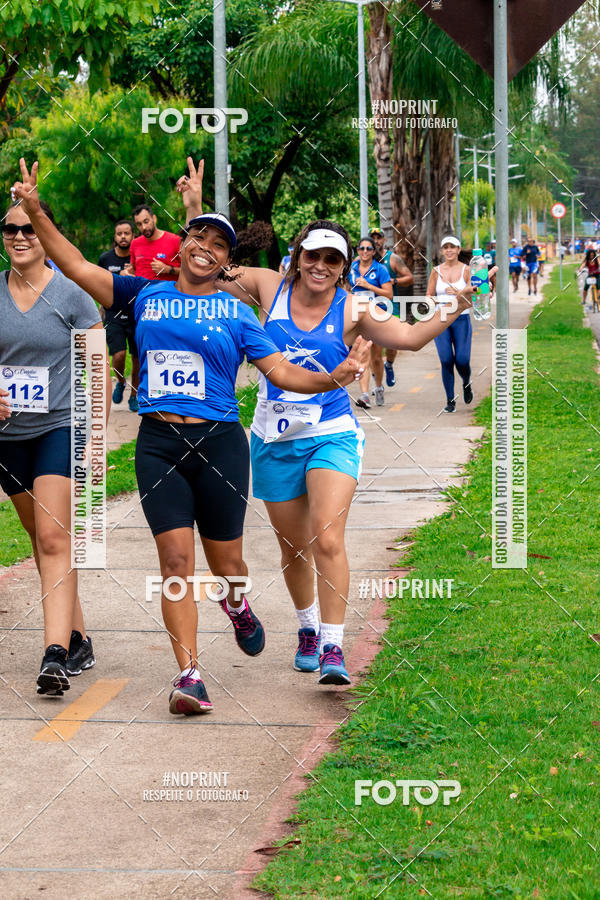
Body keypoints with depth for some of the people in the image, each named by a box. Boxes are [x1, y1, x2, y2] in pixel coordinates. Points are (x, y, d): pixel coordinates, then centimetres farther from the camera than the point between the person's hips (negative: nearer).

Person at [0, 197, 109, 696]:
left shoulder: (72, 294, -6)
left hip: (62, 428, -5)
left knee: (54, 538, -17)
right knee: (41, 539, 13)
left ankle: (56, 655, -24)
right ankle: (78, 639, 27)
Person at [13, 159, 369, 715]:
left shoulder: (236, 315, 6)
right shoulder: (145, 296, 8)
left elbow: (280, 371, 2)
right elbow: (77, 267, 8)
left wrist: (334, 378, -15)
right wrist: (35, 212, -1)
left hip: (218, 443, 0)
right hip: (158, 444, 0)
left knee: (225, 563, 8)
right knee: (175, 559, -8)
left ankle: (236, 606, 45)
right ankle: (189, 675, -6)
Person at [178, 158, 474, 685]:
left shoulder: (351, 311, -5)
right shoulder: (269, 289, -2)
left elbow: (410, 338, -7)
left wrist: (454, 311, -21)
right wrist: (195, 210, -2)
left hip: (331, 437, -2)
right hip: (274, 441, 3)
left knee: (328, 541, -18)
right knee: (293, 546, 15)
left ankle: (333, 648, -15)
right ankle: (308, 627, 39)